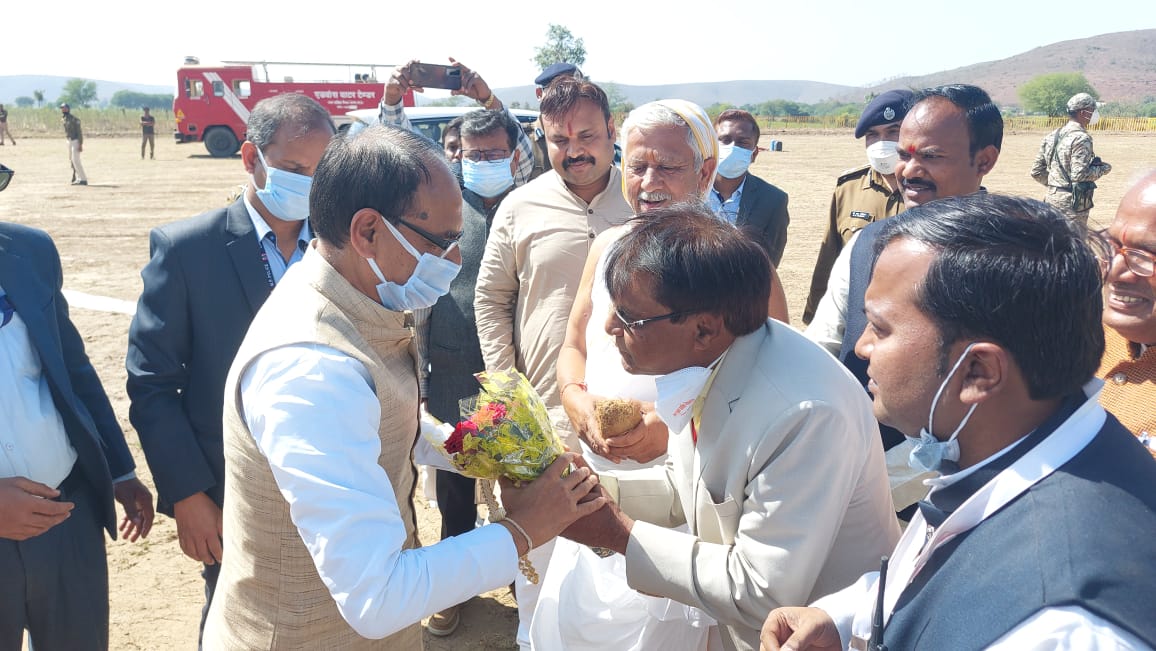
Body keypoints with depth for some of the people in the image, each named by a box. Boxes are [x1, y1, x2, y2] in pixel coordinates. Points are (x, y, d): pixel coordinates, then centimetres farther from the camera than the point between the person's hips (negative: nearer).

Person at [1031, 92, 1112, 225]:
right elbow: (1079, 174, -21)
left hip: (1051, 198, 8)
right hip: (1072, 203, -8)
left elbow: (1036, 172, 10)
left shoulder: (1051, 137, 9)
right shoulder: (1081, 138, -14)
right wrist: (1103, 169, -5)